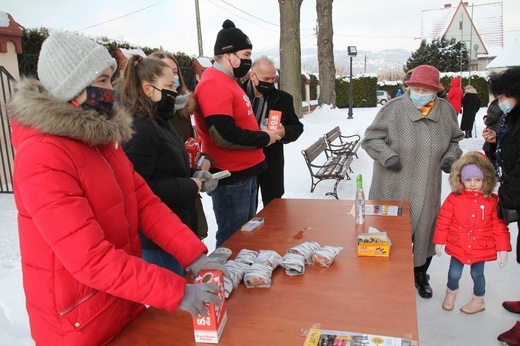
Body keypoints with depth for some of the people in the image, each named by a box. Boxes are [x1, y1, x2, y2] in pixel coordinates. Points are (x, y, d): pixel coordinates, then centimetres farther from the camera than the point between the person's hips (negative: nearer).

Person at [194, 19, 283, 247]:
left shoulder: (227, 81, 15)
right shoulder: (214, 84, -18)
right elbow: (224, 135, -27)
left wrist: (262, 134, 3)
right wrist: (264, 138, -13)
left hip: (244, 173, 10)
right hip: (230, 177, -10)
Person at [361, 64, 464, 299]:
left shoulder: (446, 111, 4)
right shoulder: (393, 109, -10)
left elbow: (455, 139, 20)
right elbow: (371, 138, -4)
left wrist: (451, 156, 2)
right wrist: (387, 156, -19)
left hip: (426, 190, 4)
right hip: (394, 189, -4)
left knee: (424, 229, 15)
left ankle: (421, 276, 39)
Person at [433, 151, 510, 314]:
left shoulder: (492, 200, -9)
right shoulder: (454, 198, -10)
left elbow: (499, 226, -5)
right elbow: (443, 220, -5)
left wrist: (503, 248, -4)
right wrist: (439, 241, -3)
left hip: (481, 248, 0)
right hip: (458, 246, 1)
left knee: (477, 274, 15)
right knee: (454, 273, 13)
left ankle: (478, 301, 40)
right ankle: (451, 294, 42)